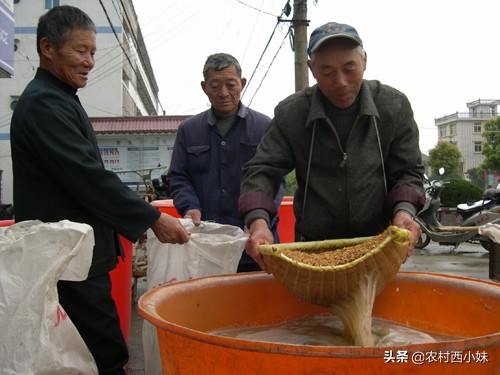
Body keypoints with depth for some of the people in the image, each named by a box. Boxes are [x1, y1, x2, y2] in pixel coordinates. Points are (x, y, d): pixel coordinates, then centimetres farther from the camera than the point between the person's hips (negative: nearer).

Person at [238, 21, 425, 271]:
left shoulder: (394, 106, -4)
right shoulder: (290, 113, -7)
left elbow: (408, 171, 2)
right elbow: (261, 171, -6)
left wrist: (404, 210, -19)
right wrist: (257, 221, -25)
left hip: (378, 246, 1)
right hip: (312, 248, -1)